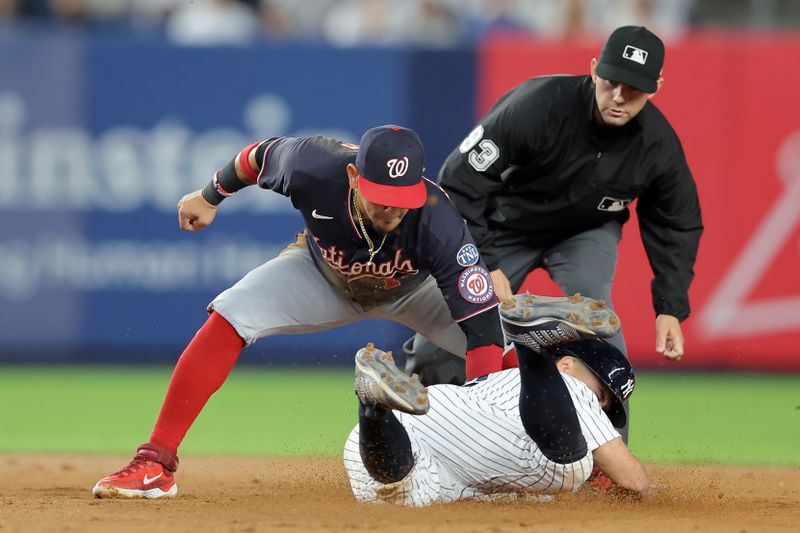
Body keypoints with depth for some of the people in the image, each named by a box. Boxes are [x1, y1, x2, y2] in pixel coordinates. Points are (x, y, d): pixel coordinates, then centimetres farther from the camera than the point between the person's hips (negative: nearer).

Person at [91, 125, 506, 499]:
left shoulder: (439, 224, -41)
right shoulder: (313, 166, -37)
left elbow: (482, 322, -41)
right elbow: (263, 155, -12)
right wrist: (211, 195, 5)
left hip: (413, 287, -1)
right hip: (324, 276, 1)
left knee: (507, 347, -23)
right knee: (227, 321, -23)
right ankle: (154, 464, -17)